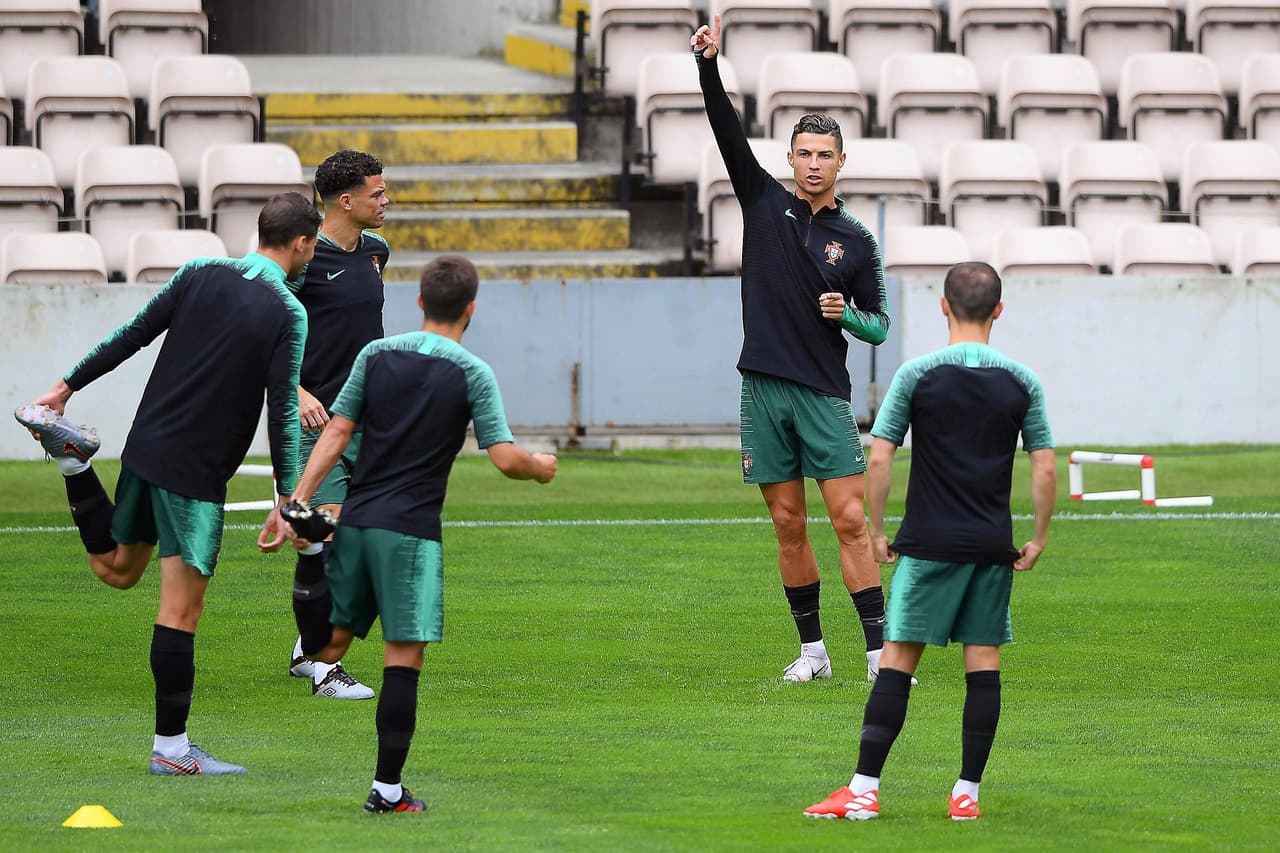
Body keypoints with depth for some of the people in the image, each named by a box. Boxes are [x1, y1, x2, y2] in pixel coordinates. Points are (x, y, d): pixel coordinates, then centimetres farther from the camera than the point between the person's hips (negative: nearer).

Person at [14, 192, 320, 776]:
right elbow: (282, 412, -13)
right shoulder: (288, 314, -11)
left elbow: (131, 336, 7)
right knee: (181, 607, -3)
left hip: (146, 448, 6)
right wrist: (286, 501, -10)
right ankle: (170, 746, -2)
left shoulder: (201, 274, 5)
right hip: (197, 475, -6)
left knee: (116, 569, 28)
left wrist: (67, 386, 15)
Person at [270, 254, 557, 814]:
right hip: (411, 530, -4)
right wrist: (540, 468, 12)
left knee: (333, 640, 18)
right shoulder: (473, 374, -4)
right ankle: (387, 789, -3)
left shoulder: (377, 354, 8)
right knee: (404, 657, -2)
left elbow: (337, 432, 4)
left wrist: (300, 500, 3)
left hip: (355, 521, 4)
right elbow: (505, 458, -8)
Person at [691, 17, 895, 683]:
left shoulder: (856, 242, 4)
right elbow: (727, 130, -2)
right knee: (788, 526, 4)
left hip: (824, 393, -2)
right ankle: (812, 649, 11)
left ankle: (880, 653, -9)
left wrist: (849, 315, -13)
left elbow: (879, 326, 9)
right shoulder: (765, 203, 7)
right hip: (764, 388, 2)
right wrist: (708, 63, -13)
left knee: (850, 520, -8)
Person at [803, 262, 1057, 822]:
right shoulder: (1022, 382, 3)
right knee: (983, 661, 6)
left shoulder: (918, 375, -3)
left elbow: (879, 458, -5)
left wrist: (876, 531, 4)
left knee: (898, 658, -1)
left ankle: (864, 789, -5)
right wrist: (1038, 540, 12)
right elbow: (1045, 470, 2)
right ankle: (967, 793, 5)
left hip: (929, 543, -2)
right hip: (993, 546, 2)